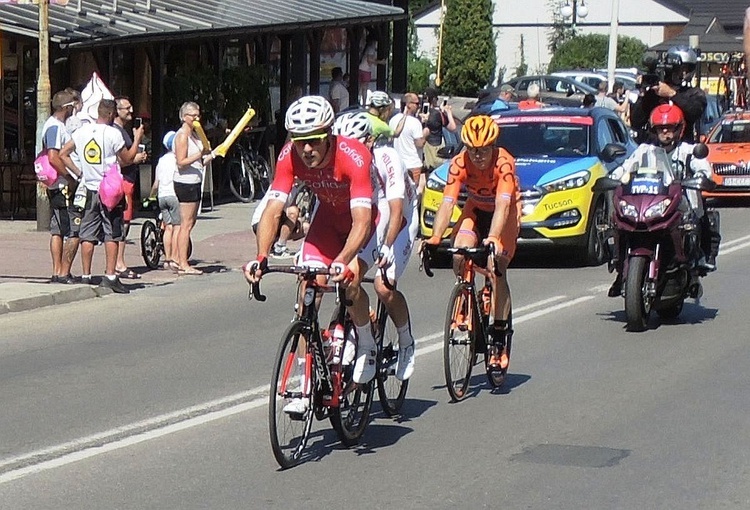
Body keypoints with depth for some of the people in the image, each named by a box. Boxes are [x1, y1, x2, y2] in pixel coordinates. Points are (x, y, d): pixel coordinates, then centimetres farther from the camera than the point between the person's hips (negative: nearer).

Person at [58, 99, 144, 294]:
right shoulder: (113, 133, -10)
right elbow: (127, 159, -2)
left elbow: (63, 154, 7)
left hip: (89, 190, 5)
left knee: (88, 235, 6)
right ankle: (110, 276, -4)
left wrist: (78, 172, 10)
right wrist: (137, 139, 9)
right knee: (112, 234, 0)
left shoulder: (82, 131, 5)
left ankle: (86, 276, 8)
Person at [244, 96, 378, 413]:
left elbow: (362, 220, -43)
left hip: (366, 218, -4)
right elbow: (273, 209, -29)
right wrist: (261, 257, -45)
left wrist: (342, 262, -58)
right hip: (329, 218, 4)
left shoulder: (353, 157, -36)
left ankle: (367, 347, 5)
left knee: (348, 281, -25)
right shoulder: (289, 157, -25)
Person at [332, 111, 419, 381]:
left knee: (384, 286, -20)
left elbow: (396, 210, -31)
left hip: (399, 221, -4)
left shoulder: (387, 159, -27)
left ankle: (407, 344, 3)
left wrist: (387, 248, -43)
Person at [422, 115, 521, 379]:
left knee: (497, 271, -17)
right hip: (475, 210, 3)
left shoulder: (504, 163, -31)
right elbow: (447, 203, -29)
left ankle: (498, 342, -11)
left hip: (506, 212, -3)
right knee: (459, 255, -24)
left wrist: (494, 237, -56)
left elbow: (502, 204, -41)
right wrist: (435, 237, -43)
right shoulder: (459, 164, -24)